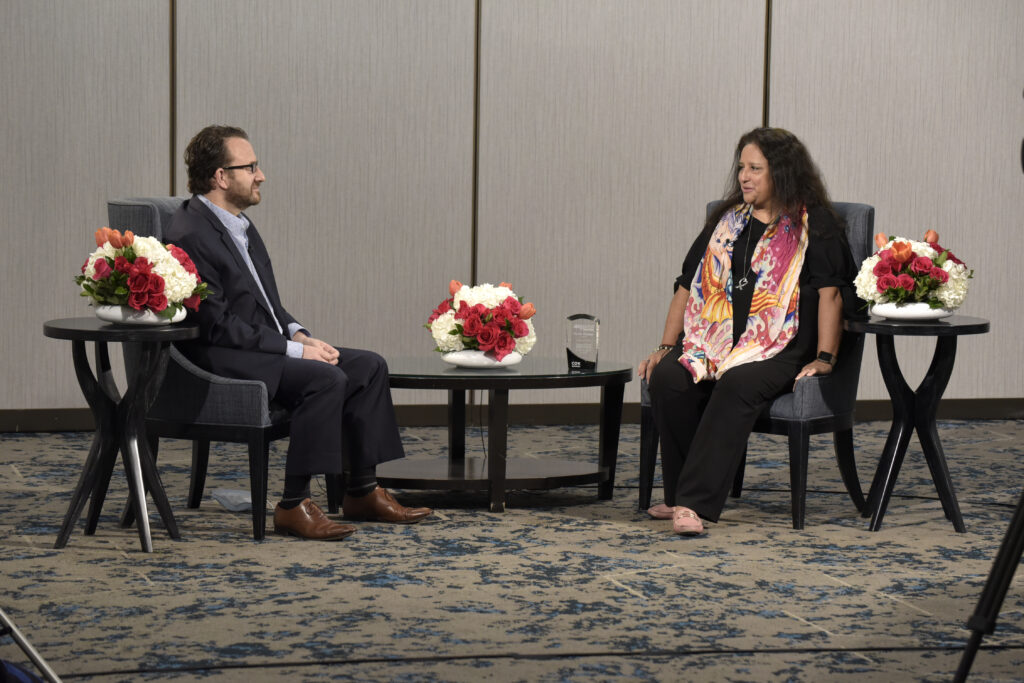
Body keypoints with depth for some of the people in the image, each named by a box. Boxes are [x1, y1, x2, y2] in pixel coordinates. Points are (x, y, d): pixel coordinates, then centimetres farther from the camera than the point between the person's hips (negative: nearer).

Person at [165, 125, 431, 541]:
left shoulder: (239, 225, 14)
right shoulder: (189, 237, -17)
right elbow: (217, 326, -21)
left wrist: (299, 334, 1)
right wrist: (293, 350, -19)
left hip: (265, 346, 10)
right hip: (220, 362, -10)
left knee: (369, 366, 0)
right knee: (326, 378, -29)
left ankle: (362, 492, 6)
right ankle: (293, 507, -22)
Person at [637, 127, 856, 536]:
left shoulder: (814, 225, 5)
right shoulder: (727, 221, 21)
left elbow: (830, 291, -4)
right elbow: (688, 285, 21)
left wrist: (824, 358, -14)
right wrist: (666, 346, 11)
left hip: (780, 349, -5)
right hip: (715, 341, 5)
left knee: (737, 385, -37)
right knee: (667, 378, -27)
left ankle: (696, 503, -42)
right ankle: (679, 493, -18)